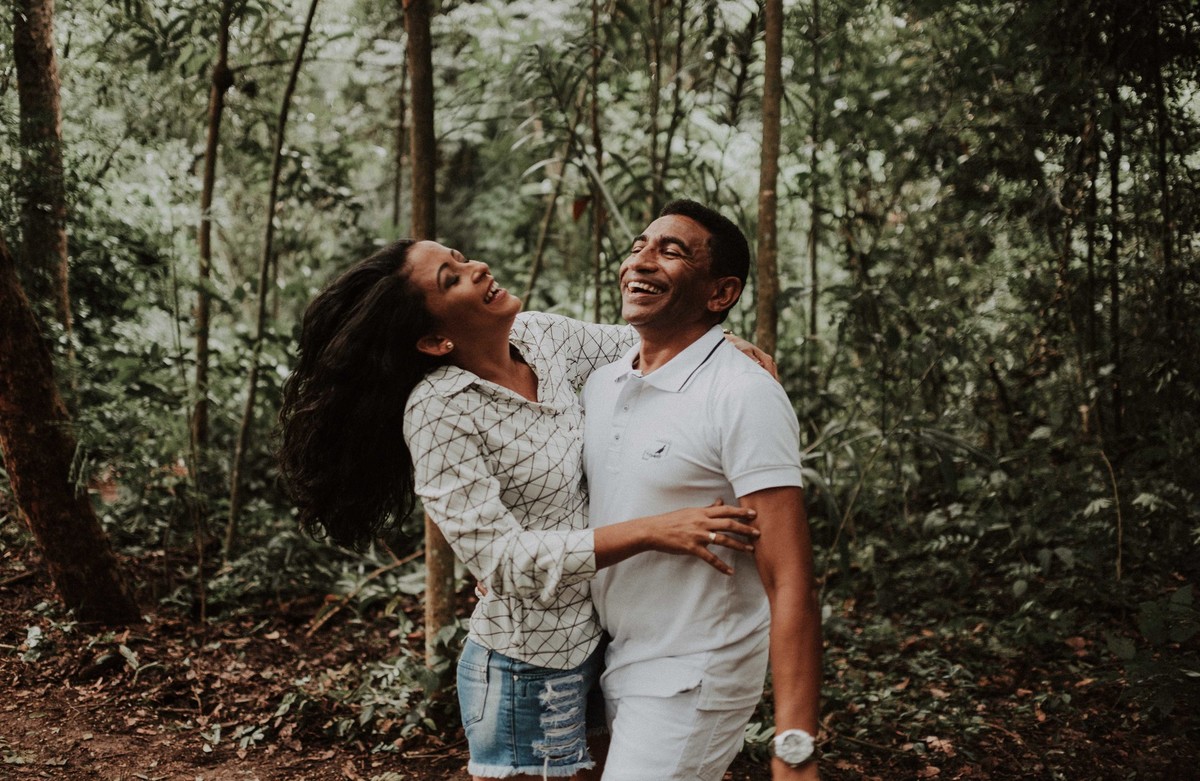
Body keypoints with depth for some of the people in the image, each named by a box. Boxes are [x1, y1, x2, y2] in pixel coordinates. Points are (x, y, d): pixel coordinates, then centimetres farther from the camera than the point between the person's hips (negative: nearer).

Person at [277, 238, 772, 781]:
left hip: (589, 640, 7)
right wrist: (654, 532, -29)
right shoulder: (439, 412, -21)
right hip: (529, 668, -7)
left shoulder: (544, 338, -1)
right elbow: (507, 560, -25)